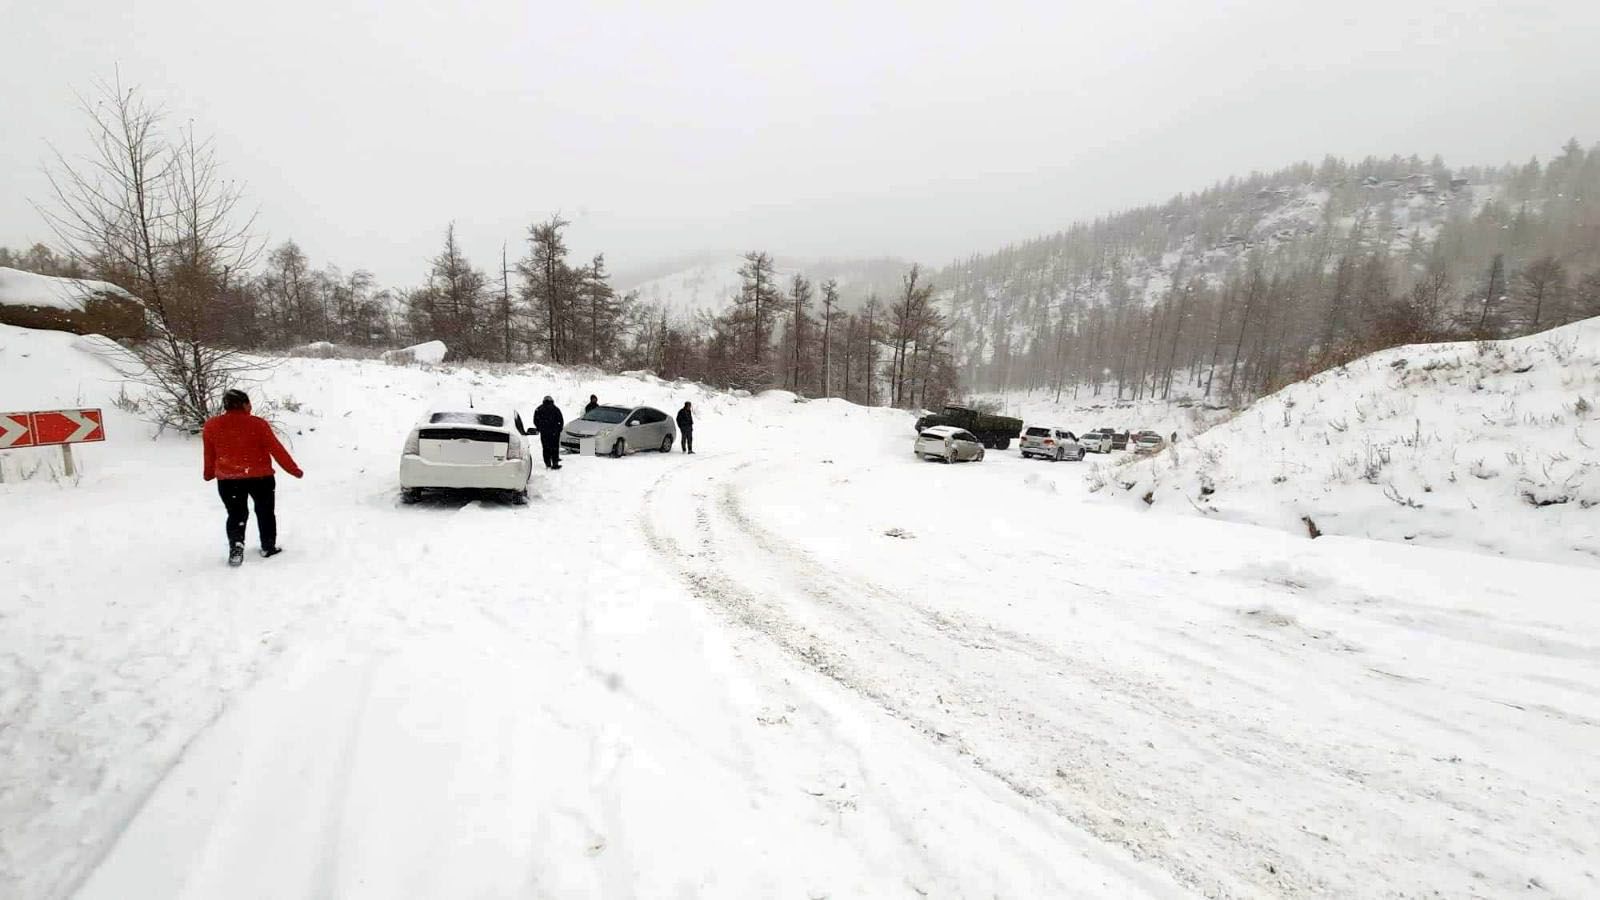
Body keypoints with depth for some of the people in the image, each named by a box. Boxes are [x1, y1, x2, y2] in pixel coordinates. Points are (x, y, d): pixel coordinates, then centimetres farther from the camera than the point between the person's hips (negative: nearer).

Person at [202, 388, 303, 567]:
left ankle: (235, 545, -6)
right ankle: (268, 547, 24)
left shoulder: (211, 426, -2)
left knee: (236, 514, 15)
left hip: (228, 479, 2)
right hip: (260, 477, -2)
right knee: (265, 512, 16)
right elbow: (277, 450, -9)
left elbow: (209, 455, 9)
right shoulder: (258, 424, -13)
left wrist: (209, 474, 25)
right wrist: (294, 470, 0)